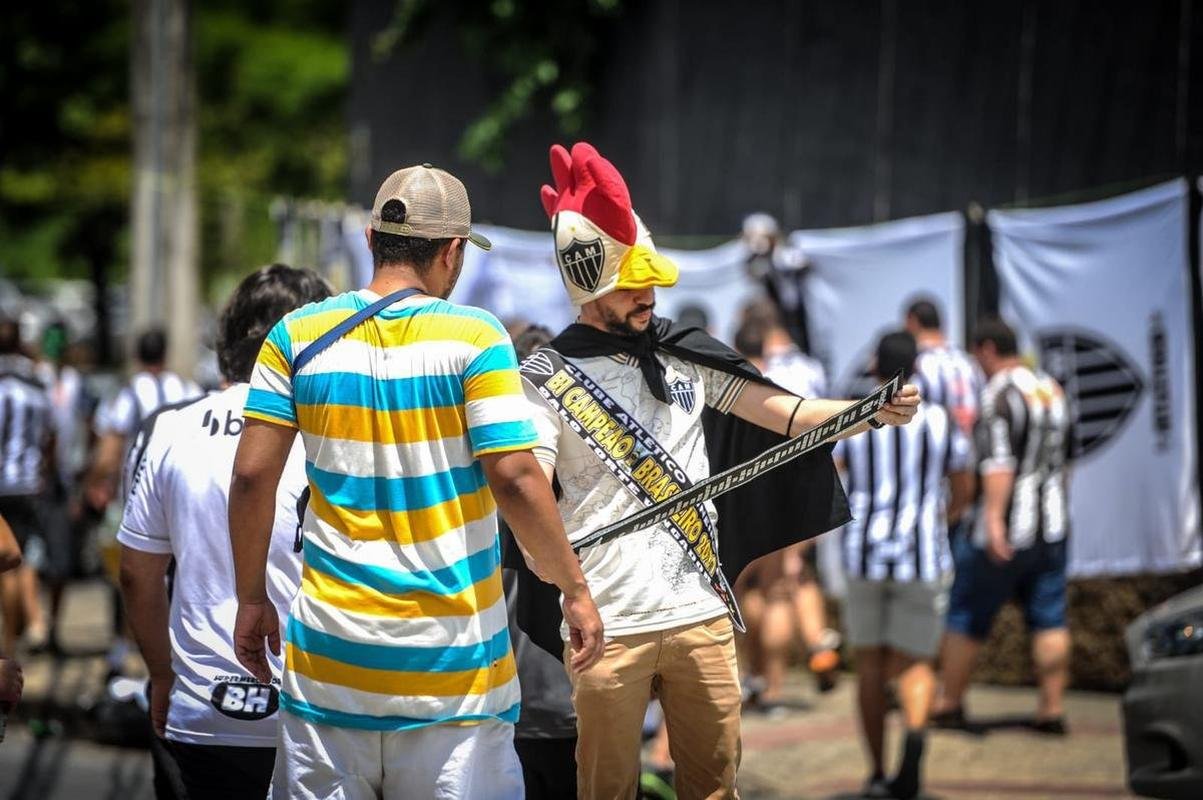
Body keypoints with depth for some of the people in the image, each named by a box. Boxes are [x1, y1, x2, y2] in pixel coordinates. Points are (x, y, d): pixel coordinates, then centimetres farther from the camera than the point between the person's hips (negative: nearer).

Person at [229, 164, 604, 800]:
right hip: (454, 656, -3)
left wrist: (252, 598, 10)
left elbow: (252, 474, 0)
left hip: (330, 651, 3)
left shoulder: (299, 335, 2)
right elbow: (515, 480, -11)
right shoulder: (474, 338, -7)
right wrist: (574, 589, 0)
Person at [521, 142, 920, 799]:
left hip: (701, 613, 4)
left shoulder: (686, 354, 11)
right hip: (607, 624, -4)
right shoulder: (547, 380, -1)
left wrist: (875, 412, -12)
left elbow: (789, 414, 6)